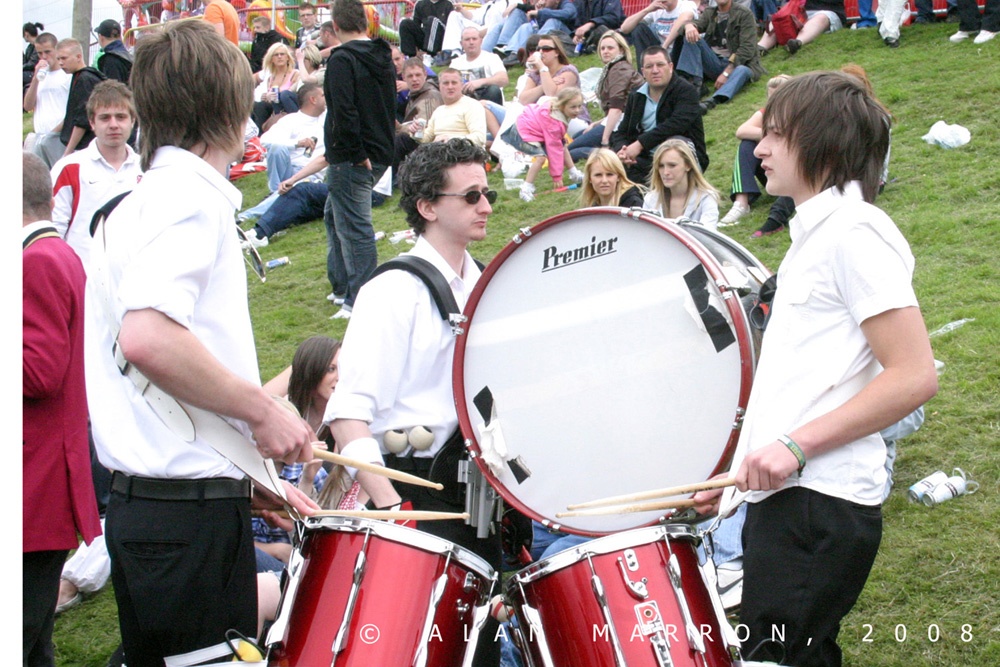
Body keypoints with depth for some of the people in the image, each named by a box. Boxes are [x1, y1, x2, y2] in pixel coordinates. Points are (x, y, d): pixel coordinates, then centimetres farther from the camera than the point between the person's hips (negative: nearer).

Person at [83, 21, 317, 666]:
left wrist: (253, 475, 20)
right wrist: (264, 408, -17)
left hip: (145, 497, 10)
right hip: (191, 506, -10)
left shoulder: (145, 200, 19)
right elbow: (146, 338, -29)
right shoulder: (191, 196, -12)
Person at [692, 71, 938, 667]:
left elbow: (915, 376, -18)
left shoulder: (853, 232, -10)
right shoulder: (815, 234, 19)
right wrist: (740, 472, 18)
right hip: (785, 494, 10)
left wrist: (796, 446, -20)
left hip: (821, 505, -10)